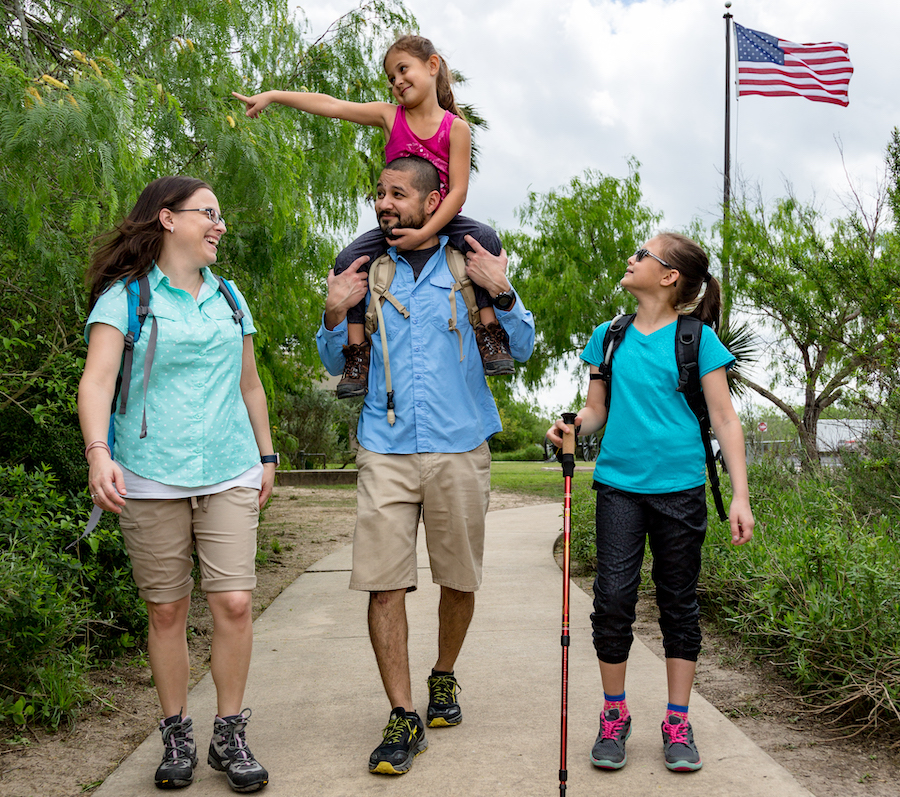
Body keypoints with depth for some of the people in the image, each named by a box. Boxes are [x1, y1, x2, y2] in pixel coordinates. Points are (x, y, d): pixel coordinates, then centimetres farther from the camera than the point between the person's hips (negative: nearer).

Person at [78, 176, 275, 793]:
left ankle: (229, 735, 10)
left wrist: (266, 454, 23)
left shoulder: (227, 297, 15)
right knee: (167, 610, 4)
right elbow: (97, 378, -12)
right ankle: (177, 736, 20)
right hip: (151, 479, -3)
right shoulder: (125, 295, 0)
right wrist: (99, 451, -27)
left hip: (230, 474, 3)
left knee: (234, 602, -5)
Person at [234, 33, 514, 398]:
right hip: (395, 224, 3)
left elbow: (458, 191, -14)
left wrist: (424, 233, -25)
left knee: (485, 238, -31)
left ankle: (489, 331, -22)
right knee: (348, 261, -19)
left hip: (441, 220, -2)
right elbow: (328, 105, -3)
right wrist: (273, 95, -7)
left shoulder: (455, 127, -7)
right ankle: (357, 354, -9)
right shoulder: (389, 116, 1)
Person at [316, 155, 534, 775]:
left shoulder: (473, 264, 6)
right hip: (385, 451, 1)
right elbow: (339, 364, 16)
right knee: (384, 582, -7)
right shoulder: (366, 271, 10)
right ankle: (403, 717, 2)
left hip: (459, 450, 0)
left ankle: (444, 678, 34)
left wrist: (503, 292, -10)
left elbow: (523, 348, 5)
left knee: (460, 580, 9)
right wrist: (335, 314, -2)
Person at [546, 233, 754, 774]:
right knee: (613, 598, -2)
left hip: (679, 488, -2)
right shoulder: (609, 337, 9)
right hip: (619, 485, 2)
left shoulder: (697, 340, -2)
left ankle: (678, 723, 18)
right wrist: (571, 426, -8)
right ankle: (615, 717, 15)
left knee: (679, 602, 7)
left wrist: (740, 496, -8)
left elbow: (725, 419, -2)